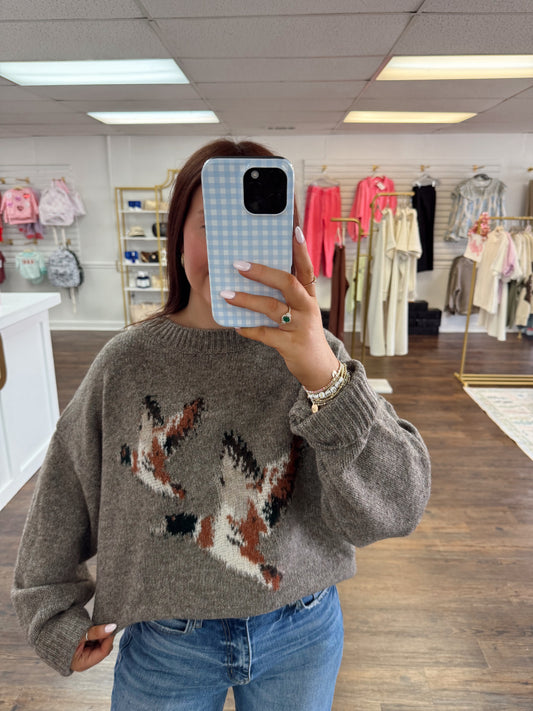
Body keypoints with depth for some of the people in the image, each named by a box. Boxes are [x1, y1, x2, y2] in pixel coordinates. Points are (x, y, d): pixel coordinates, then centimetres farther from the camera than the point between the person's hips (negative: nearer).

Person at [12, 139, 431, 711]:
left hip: (301, 638, 1)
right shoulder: (128, 362, -13)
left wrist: (325, 377, -39)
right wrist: (57, 617, 8)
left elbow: (396, 507, -24)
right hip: (165, 643, 0)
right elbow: (62, 498, 0)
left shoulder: (312, 353, -14)